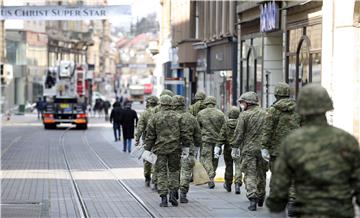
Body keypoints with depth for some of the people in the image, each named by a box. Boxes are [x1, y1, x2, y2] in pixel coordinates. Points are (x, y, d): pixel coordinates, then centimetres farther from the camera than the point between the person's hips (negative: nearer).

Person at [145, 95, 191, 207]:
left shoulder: (155, 117, -2)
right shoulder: (178, 117, 1)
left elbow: (150, 136, 0)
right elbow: (184, 134, 0)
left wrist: (148, 149, 6)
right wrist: (186, 147, 7)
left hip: (160, 149, -1)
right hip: (175, 149, 1)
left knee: (161, 173, 3)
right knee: (174, 170, 15)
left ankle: (163, 198, -2)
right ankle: (173, 193, 2)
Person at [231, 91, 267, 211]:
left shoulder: (244, 115, -7)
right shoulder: (265, 114, 7)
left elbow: (239, 133, -8)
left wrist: (235, 147, 0)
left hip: (248, 149, -5)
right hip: (263, 149, 5)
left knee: (250, 175, -2)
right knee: (261, 174, 16)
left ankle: (252, 199, -13)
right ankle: (260, 199, 26)